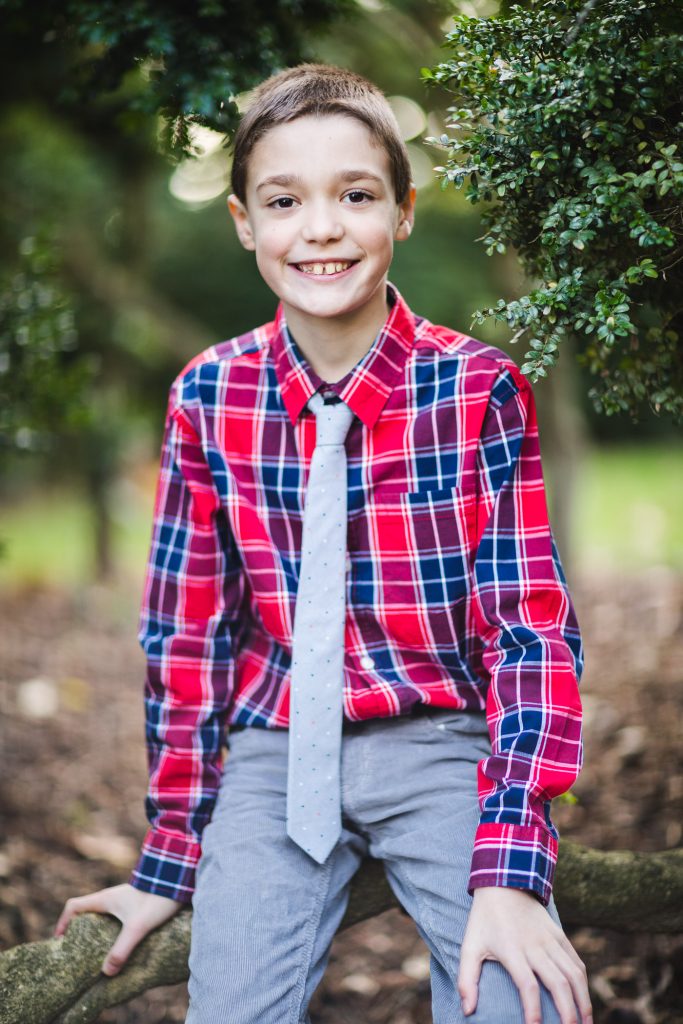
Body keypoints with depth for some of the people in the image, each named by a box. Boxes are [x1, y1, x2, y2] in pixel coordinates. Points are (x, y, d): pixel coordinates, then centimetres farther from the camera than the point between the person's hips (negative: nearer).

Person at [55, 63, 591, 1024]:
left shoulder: (480, 388, -9)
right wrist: (170, 856, 3)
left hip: (441, 741, -1)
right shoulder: (209, 397, -2)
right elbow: (186, 629, 2)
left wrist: (511, 870, -20)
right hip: (274, 753, 2)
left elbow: (529, 627, -10)